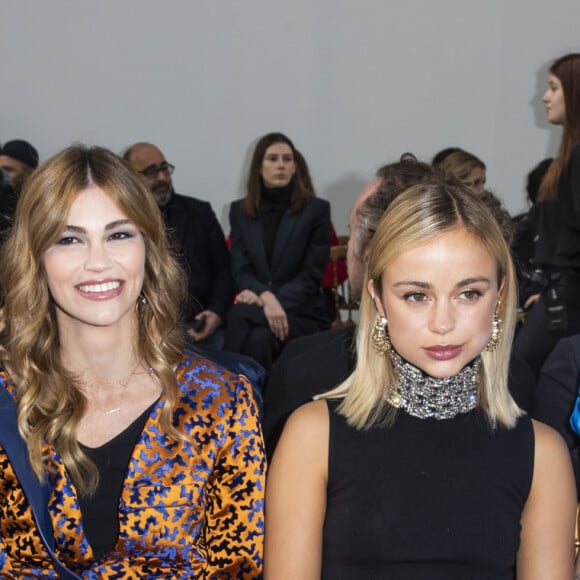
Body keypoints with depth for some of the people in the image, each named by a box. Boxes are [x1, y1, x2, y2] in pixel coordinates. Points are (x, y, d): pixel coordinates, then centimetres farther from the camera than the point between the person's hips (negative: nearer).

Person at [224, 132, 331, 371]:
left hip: (302, 314, -2)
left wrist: (273, 301, -19)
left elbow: (313, 275, -4)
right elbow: (240, 270, 3)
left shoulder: (317, 209, 2)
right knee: (257, 338, -33)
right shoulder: (240, 211, 11)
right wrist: (266, 296, -19)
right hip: (259, 308, 2)